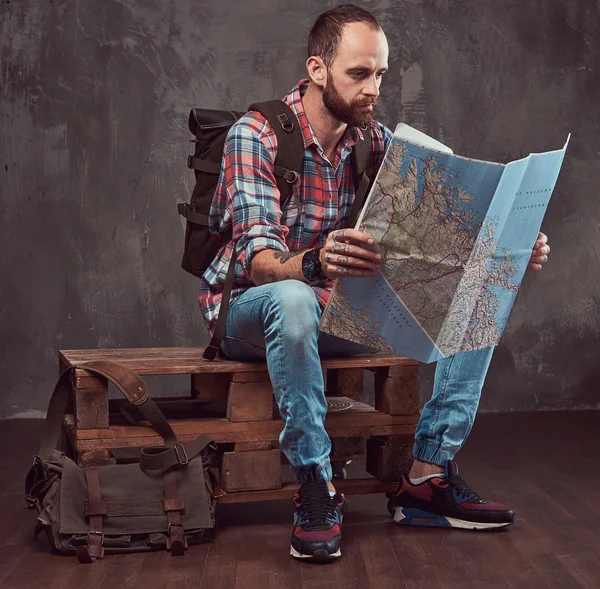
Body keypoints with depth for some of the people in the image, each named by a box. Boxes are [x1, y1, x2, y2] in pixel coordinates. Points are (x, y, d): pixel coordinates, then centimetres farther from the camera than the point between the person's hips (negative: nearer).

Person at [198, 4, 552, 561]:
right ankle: (316, 489, -27)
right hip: (248, 310, -5)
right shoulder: (256, 135, -18)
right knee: (294, 299, -41)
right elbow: (259, 262, -29)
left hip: (343, 310, 6)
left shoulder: (377, 143, 0)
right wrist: (315, 264, -52)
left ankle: (428, 476, -9)